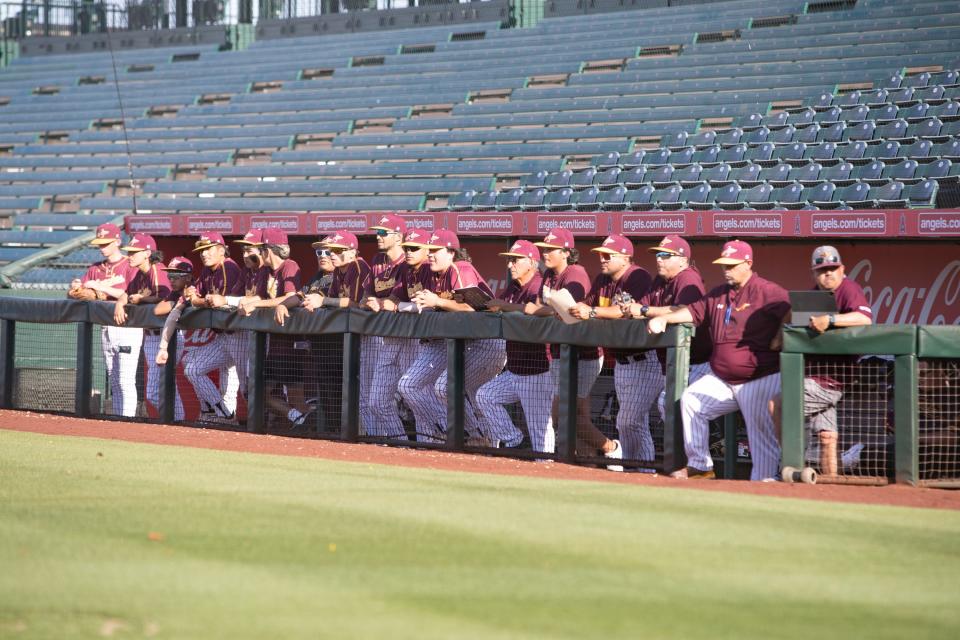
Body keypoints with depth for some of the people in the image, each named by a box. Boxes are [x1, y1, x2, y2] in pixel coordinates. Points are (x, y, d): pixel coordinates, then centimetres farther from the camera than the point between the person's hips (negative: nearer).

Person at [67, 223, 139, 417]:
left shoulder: (130, 266, -6)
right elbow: (72, 295, 13)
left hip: (127, 327, -7)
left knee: (126, 381, -12)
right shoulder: (95, 269, 14)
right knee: (114, 381, 10)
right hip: (106, 328, 7)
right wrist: (75, 288, -11)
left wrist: (102, 288, -21)